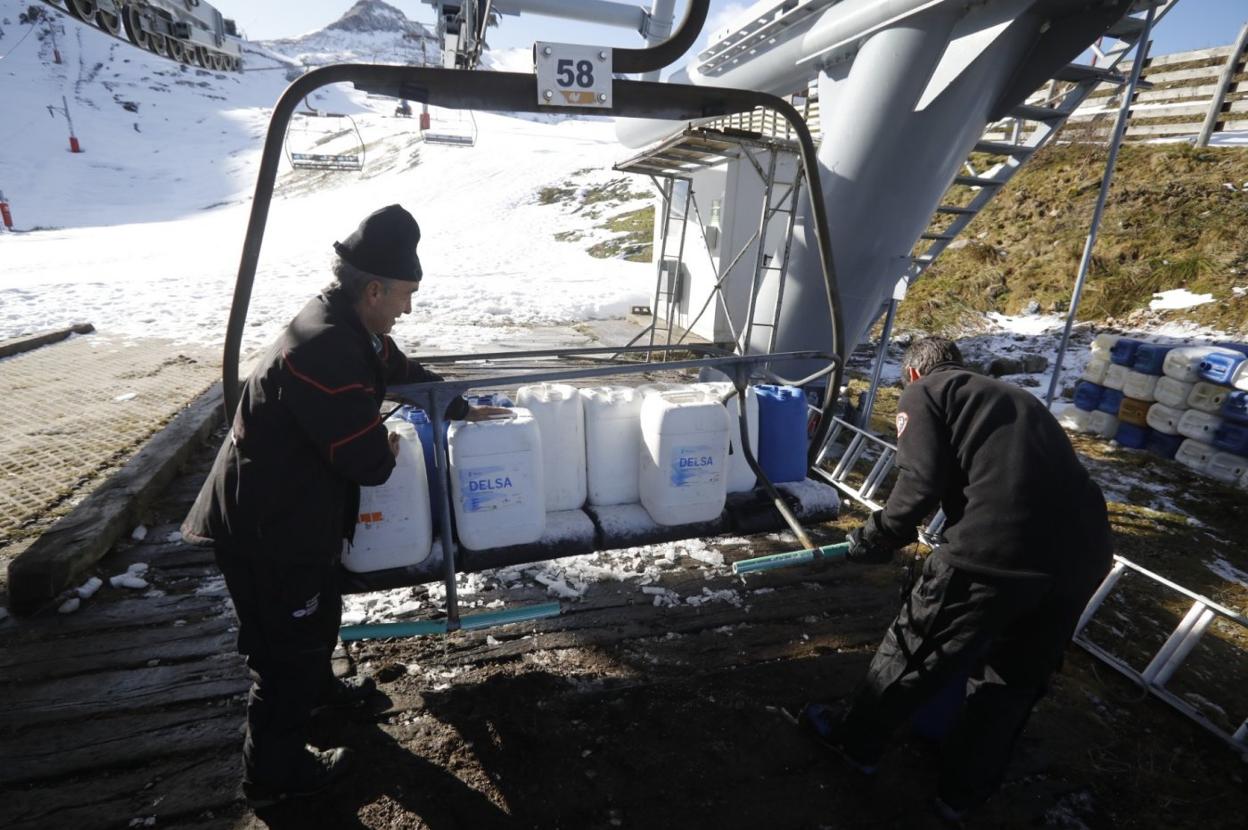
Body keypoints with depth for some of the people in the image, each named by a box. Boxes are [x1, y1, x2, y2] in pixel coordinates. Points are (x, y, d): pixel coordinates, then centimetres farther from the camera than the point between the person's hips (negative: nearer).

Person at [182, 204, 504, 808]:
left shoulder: (347, 327, 0)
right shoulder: (326, 351, -32)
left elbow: (403, 371, 17)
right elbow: (368, 461, -29)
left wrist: (462, 409, 21)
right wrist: (389, 452, -6)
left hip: (285, 509, 10)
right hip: (267, 527, -9)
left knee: (317, 610, 29)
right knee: (288, 643, 9)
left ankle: (316, 686, 55)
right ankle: (273, 774, 30)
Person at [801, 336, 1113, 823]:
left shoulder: (922, 393, 8)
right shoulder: (1012, 395, 28)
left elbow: (922, 482, -6)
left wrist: (878, 537, 8)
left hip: (998, 546, -7)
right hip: (1085, 548, 7)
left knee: (917, 647, 15)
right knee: (1017, 677, 24)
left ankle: (855, 740, 37)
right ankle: (964, 793, 41)